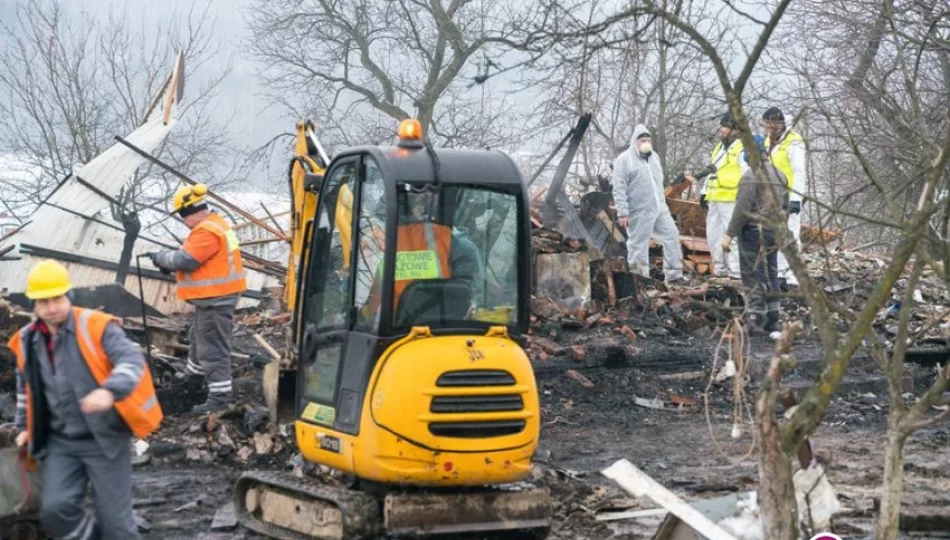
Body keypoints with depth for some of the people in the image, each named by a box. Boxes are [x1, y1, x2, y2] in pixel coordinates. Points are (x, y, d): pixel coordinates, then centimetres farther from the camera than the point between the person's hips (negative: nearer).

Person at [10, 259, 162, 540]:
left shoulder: (96, 327, -12)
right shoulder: (28, 341, 4)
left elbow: (132, 360, -25)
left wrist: (110, 391, -43)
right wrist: (26, 427, 22)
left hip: (105, 438, -4)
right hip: (59, 443, 4)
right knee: (55, 510, -13)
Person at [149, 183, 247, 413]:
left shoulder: (207, 231, -23)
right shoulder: (214, 223, 13)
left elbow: (186, 260, -25)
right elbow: (197, 256, 17)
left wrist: (162, 258, -8)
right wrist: (169, 261, 5)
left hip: (216, 298, -11)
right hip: (216, 295, 11)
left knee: (213, 347, -8)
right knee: (199, 337, 28)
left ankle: (220, 396, -6)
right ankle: (194, 374, 48)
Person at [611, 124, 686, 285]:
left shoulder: (654, 157, 16)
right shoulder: (624, 160, -7)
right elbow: (619, 189, -11)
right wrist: (623, 212, -17)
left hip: (660, 209, 7)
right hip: (639, 213, -7)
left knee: (672, 236, 4)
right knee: (638, 245, -1)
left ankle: (674, 274, 12)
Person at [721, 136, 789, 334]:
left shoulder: (751, 176, -14)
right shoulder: (780, 175, 12)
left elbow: (742, 209, -18)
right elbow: (785, 206, 16)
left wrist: (729, 234, -15)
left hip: (754, 232, -8)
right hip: (774, 233, 8)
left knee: (754, 277, -4)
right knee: (771, 277, 13)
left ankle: (756, 321, -4)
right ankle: (772, 321, 17)